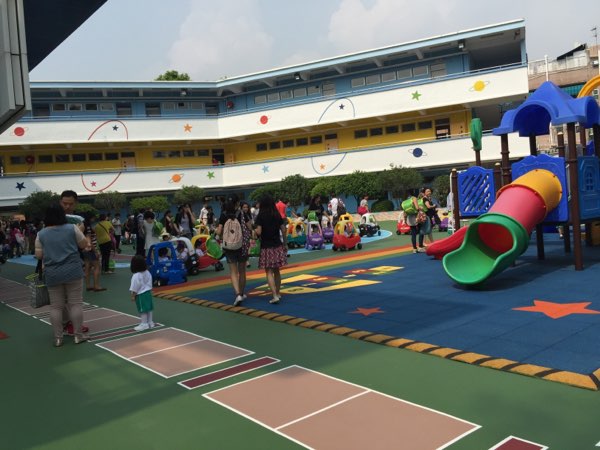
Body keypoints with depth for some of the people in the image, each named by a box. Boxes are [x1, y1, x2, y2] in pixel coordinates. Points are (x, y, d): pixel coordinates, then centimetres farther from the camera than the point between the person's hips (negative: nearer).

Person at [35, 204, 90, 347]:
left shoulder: (41, 234, 2)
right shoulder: (72, 228, -4)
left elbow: (38, 255, 5)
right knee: (75, 303, 5)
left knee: (56, 306, 9)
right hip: (72, 272, -2)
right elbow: (84, 245, 5)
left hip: (52, 275, 2)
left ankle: (58, 338, 12)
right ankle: (78, 335, 9)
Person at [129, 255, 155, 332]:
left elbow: (134, 288, -17)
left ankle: (144, 324, 7)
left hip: (140, 294, -8)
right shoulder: (147, 273, 2)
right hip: (148, 292, 8)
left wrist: (133, 296, -7)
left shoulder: (136, 276, -21)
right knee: (148, 308, 15)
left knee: (143, 310, 0)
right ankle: (150, 322, 24)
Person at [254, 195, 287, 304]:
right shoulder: (278, 216, 4)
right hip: (277, 246, 4)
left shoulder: (260, 216, -8)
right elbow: (283, 231, 4)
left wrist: (254, 231, 7)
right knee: (276, 271, 15)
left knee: (269, 272, -1)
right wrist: (285, 244, 15)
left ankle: (275, 295, -11)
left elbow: (258, 232, -14)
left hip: (266, 247, -4)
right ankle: (278, 293, 23)